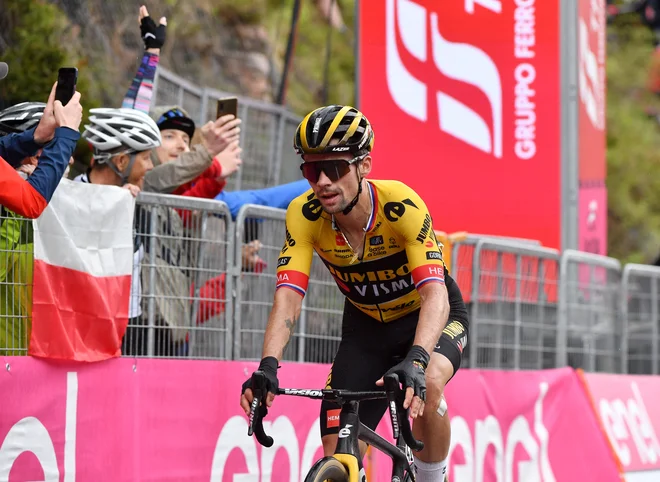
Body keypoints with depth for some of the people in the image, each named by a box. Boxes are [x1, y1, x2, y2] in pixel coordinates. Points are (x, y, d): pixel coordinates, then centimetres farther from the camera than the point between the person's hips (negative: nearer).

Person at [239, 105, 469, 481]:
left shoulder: (400, 205, -32)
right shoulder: (304, 215, -23)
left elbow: (435, 295, -41)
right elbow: (288, 295, -30)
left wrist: (416, 360, -58)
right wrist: (268, 366, -47)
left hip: (431, 317, -3)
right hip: (367, 326, 3)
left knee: (426, 385, -36)